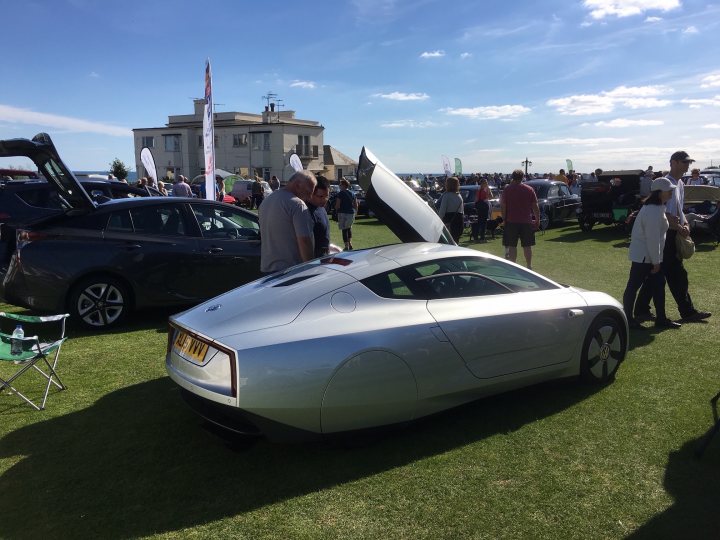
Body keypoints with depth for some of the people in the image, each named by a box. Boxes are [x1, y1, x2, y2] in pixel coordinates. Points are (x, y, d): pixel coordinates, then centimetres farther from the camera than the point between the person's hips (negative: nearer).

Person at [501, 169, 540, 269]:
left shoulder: (507, 189, -2)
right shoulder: (529, 189, 2)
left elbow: (503, 206, -4)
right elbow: (535, 206, 3)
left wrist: (504, 219, 4)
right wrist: (538, 219, 10)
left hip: (511, 221, -2)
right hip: (526, 221, 2)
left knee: (512, 246, 2)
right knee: (527, 246, 9)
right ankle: (529, 266, 15)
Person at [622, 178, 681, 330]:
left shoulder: (658, 207, 9)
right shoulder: (652, 212, -23)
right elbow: (652, 239, -23)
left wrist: (657, 260, 16)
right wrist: (656, 262, -17)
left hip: (651, 256, 10)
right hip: (643, 256, -10)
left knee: (658, 284, 13)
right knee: (633, 285, 1)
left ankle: (661, 319, 21)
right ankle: (628, 319, 11)